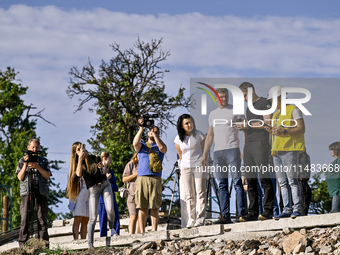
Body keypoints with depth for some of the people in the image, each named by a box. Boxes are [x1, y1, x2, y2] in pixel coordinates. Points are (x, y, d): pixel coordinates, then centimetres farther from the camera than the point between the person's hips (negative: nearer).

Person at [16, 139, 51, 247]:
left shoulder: (44, 161, 17)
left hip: (41, 192, 1)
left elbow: (47, 176, 4)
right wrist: (25, 164, -6)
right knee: (25, 218, -7)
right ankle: (23, 245, -7)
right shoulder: (22, 161, 16)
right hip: (26, 191, -1)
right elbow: (20, 177, 6)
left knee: (42, 219, -5)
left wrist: (37, 166, -8)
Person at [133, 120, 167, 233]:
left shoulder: (160, 146, 20)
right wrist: (141, 128, -7)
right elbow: (135, 143, -2)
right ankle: (142, 232, -4)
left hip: (155, 178, 0)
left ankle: (154, 232, -5)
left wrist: (155, 134, 1)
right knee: (142, 207, -4)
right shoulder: (142, 146, 21)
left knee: (154, 207, -5)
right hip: (142, 178, 0)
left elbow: (162, 148, -4)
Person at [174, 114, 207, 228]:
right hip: (185, 167, 2)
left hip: (199, 166, -2)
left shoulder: (199, 135, -4)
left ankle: (200, 219, -8)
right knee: (189, 195, 3)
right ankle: (191, 220, 5)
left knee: (200, 193, -7)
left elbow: (204, 150, 7)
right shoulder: (178, 139, 2)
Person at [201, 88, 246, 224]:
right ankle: (225, 216, 0)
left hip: (232, 149, -5)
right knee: (222, 185, 1)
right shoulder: (213, 114, 19)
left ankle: (241, 213, -9)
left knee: (237, 182, -8)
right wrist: (204, 155, 16)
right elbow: (210, 136, 22)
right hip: (218, 152, 5)